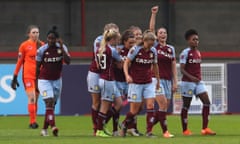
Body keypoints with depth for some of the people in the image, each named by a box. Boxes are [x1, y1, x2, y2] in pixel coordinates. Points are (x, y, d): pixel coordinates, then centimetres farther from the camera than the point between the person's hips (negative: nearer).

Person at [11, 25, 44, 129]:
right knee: (32, 98, -14)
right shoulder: (24, 45, -2)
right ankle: (33, 121, -13)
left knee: (35, 99, 6)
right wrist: (15, 77, 0)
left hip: (39, 75, 4)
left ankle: (32, 122, 13)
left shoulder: (42, 45, 7)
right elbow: (19, 62, 2)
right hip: (28, 75, -4)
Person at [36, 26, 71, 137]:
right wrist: (36, 82, 4)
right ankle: (53, 126, -33)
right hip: (44, 80, -3)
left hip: (57, 80, 3)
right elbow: (38, 67, 0)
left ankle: (44, 129, 18)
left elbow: (68, 61, -19)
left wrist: (61, 48, -25)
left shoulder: (62, 48, -5)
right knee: (49, 102, -19)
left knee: (52, 105, 8)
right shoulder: (42, 50, -10)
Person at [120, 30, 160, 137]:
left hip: (148, 83, 4)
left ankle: (149, 131, -9)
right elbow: (126, 63, -10)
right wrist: (127, 75, -26)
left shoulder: (153, 51, 2)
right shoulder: (135, 50, -12)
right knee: (134, 110, -2)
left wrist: (158, 79, 22)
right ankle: (124, 125, 26)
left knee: (150, 105, -12)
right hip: (135, 83, -4)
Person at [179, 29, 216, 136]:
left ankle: (205, 128, -4)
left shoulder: (198, 53, 12)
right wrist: (191, 77, -28)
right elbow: (182, 69, -16)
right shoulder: (185, 53, -10)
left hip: (198, 81, 7)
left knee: (207, 102, -5)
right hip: (187, 82, -7)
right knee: (186, 106, 3)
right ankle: (185, 130, 12)